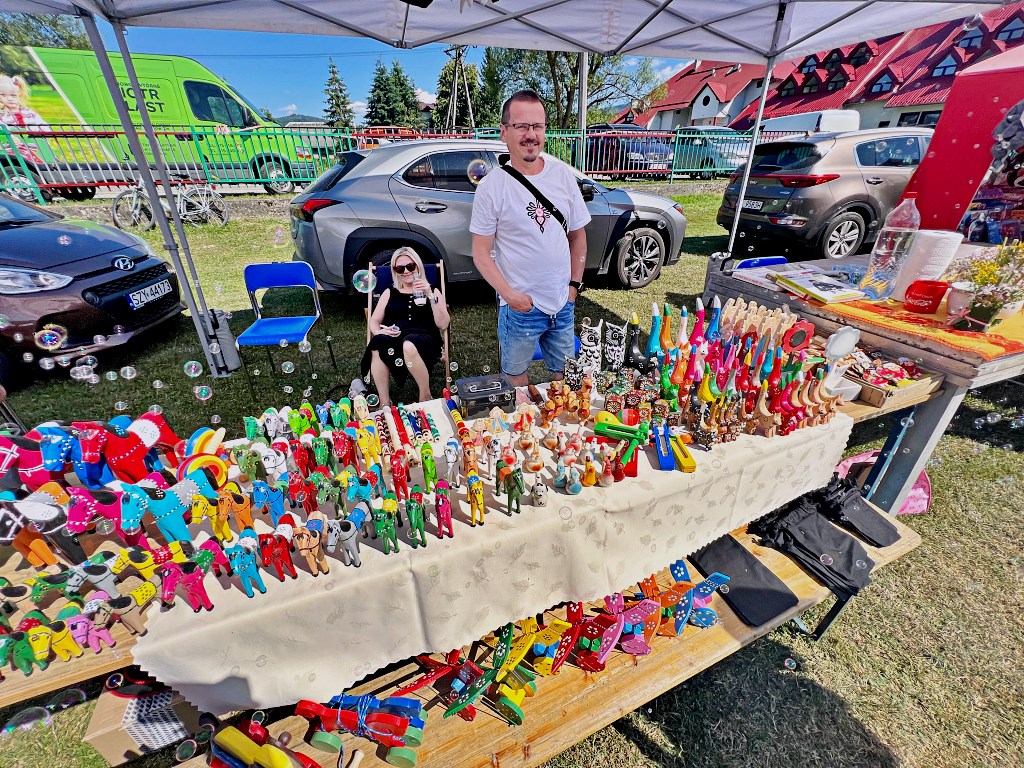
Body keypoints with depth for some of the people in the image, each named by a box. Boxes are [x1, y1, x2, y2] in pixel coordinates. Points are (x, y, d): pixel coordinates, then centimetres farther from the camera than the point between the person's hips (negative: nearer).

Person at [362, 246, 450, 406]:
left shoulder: (432, 291, 17)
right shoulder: (389, 292, 24)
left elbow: (443, 325, 3)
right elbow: (374, 321, 19)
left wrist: (430, 296, -8)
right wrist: (379, 331, -6)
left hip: (424, 340, -2)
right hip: (393, 340, 2)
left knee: (409, 345, -39)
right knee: (377, 344, -34)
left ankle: (426, 397, -20)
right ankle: (385, 403, -27)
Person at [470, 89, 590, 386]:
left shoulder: (563, 174, 1)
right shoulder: (492, 186, -10)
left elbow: (578, 235, 10)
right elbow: (481, 253, -8)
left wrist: (574, 284, 4)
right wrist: (509, 294, -18)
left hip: (563, 303, 4)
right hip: (519, 306, -3)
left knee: (565, 373, 19)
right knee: (516, 373, 14)